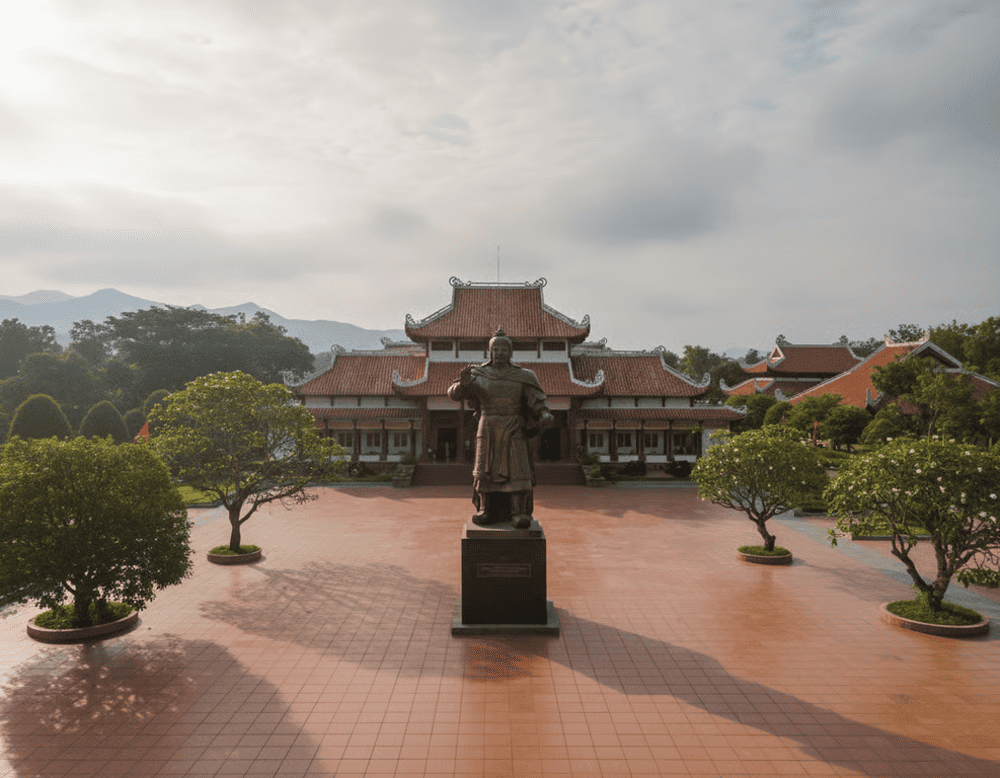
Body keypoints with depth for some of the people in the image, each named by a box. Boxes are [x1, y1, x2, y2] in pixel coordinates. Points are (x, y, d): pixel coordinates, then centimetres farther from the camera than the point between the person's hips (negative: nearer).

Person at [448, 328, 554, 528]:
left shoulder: (522, 377, 4)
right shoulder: (479, 375, 5)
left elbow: (537, 402, 0)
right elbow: (453, 393, 0)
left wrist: (545, 416, -22)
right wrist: (463, 383, -22)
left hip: (513, 431, -1)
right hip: (488, 431, 1)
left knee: (517, 470, -10)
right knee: (485, 469, -1)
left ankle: (519, 514, -8)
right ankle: (486, 511, 7)